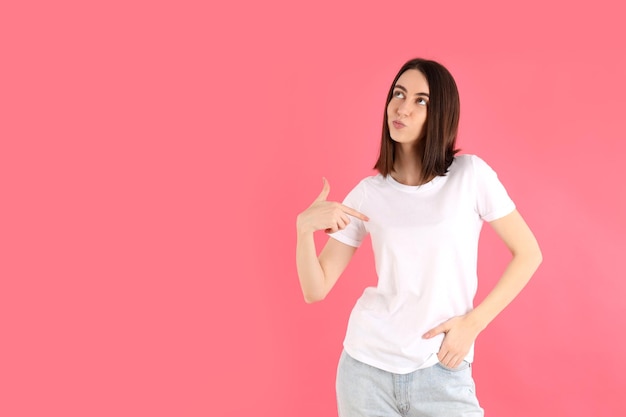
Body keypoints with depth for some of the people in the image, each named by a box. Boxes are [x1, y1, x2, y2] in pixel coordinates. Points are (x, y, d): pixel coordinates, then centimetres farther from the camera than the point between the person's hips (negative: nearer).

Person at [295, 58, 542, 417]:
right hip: (366, 367, 2)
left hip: (442, 372, -2)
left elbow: (528, 254, 0)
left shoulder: (470, 174, -7)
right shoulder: (368, 193, -1)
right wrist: (304, 227, -19)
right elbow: (315, 290, -2)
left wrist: (473, 323, -9)